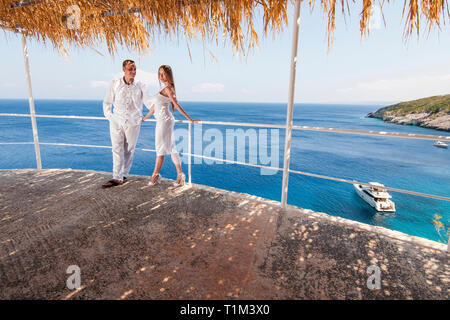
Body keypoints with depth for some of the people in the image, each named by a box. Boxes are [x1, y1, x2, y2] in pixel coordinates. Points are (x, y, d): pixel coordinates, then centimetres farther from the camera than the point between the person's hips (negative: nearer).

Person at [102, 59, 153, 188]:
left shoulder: (140, 86, 3)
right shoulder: (115, 84, 6)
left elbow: (149, 103, -1)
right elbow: (107, 102, 14)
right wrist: (109, 116, 4)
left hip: (133, 122, -1)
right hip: (116, 121, 1)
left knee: (129, 150, 5)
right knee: (117, 149, -3)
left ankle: (123, 175, 18)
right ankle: (117, 178, -1)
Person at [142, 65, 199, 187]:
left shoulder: (168, 88, -8)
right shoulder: (164, 89, 20)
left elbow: (177, 105, -13)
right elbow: (155, 106, 26)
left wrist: (190, 119, -17)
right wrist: (144, 118, 32)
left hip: (165, 120, -10)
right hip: (161, 121, 10)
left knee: (160, 148, -1)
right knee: (171, 148, 7)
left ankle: (155, 174, 10)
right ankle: (180, 174, 10)